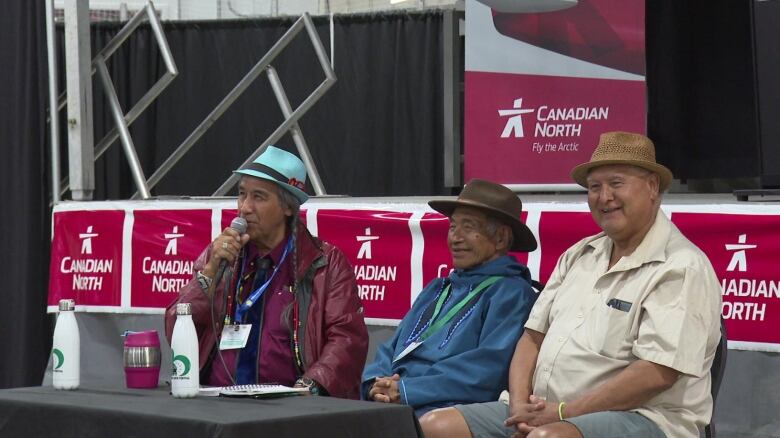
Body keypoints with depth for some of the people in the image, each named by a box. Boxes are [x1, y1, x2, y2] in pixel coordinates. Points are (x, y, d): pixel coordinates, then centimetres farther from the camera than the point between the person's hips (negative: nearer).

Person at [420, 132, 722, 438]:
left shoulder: (681, 268, -7)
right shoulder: (579, 255, 19)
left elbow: (656, 374, -17)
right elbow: (534, 335, 16)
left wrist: (563, 412, -16)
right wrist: (520, 408, -3)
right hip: (544, 413, 8)